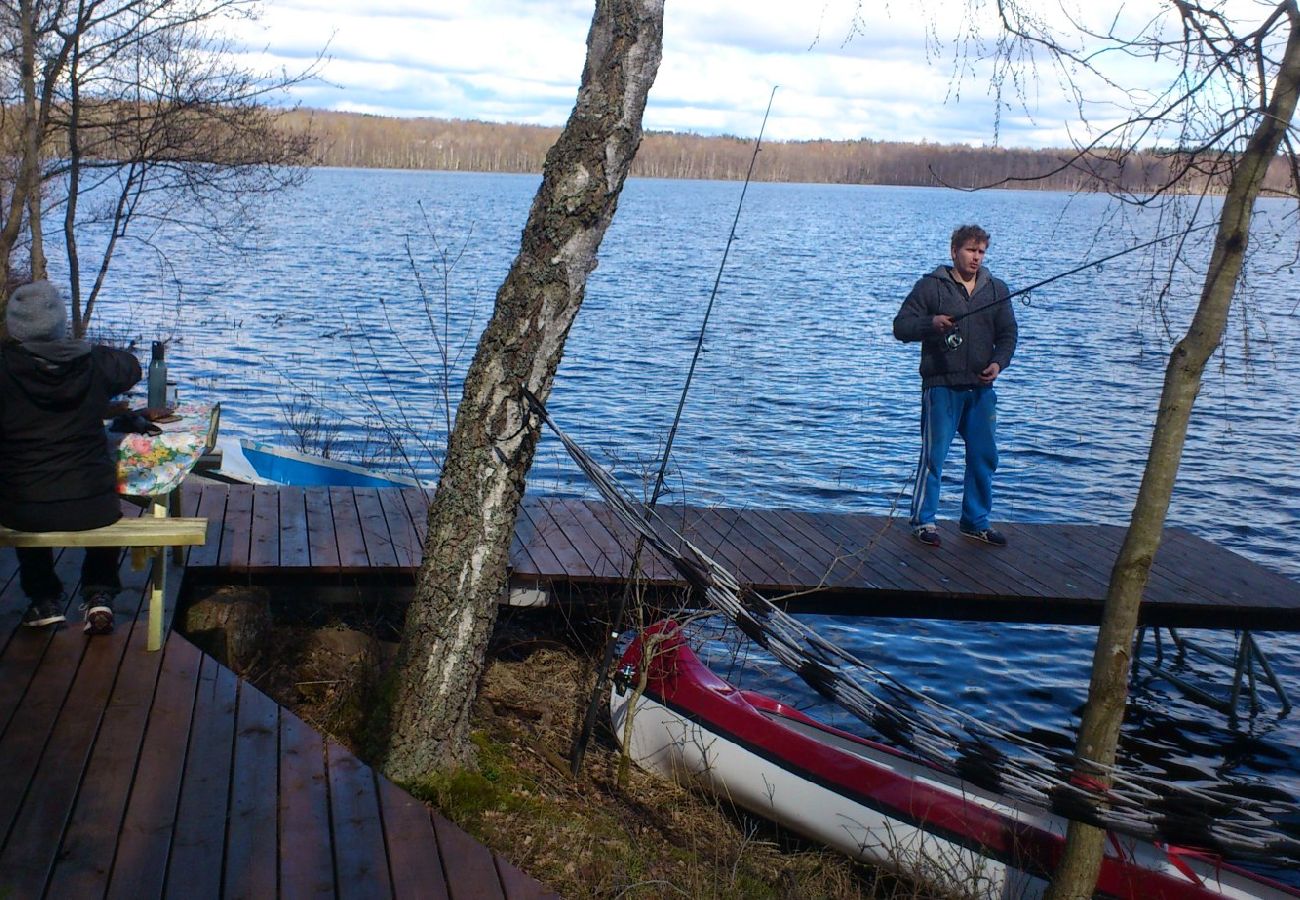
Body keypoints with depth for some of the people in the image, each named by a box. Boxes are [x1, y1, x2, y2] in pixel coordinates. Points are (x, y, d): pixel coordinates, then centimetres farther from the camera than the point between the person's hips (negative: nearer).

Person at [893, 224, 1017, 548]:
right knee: (933, 454, -4)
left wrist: (998, 363, -4)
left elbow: (1008, 334, 15)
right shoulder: (931, 286, 0)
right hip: (941, 385, -5)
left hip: (981, 388, 5)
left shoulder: (996, 289, 12)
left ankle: (976, 521, 22)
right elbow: (900, 326, -2)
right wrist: (930, 323, -21)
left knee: (984, 456, 9)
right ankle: (923, 521, 7)